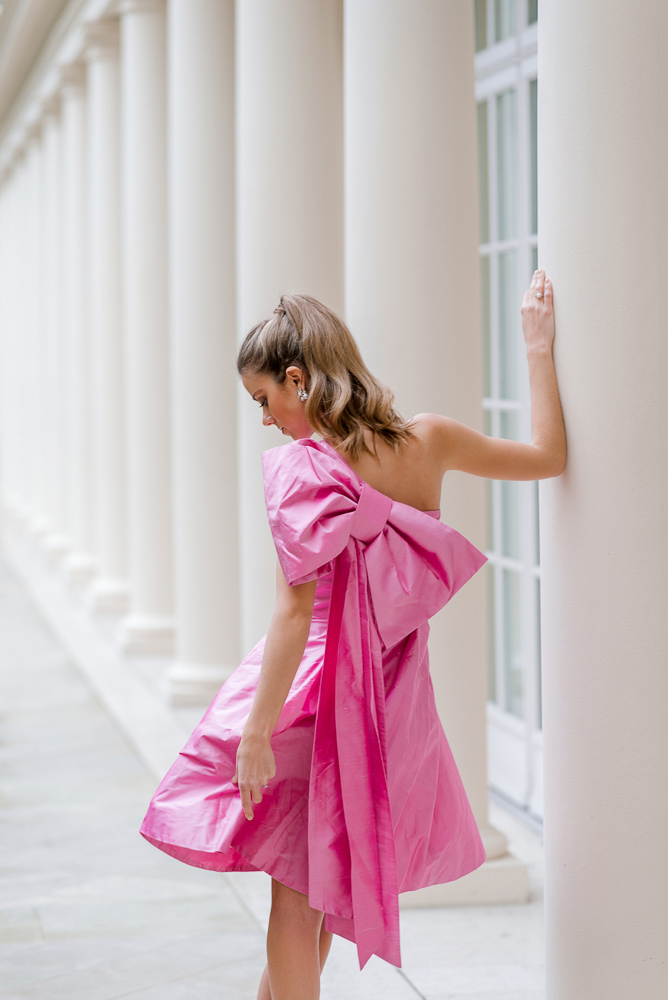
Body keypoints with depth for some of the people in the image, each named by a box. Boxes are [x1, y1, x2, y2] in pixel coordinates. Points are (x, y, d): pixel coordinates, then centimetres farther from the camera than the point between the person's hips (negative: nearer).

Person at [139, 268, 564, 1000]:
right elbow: (547, 456, 4)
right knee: (321, 875, 24)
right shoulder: (426, 441, -6)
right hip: (392, 690, 6)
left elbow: (295, 612, -24)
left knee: (295, 889, 8)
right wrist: (537, 347, 7)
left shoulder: (301, 470, -21)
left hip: (320, 691, -6)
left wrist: (256, 731, -21)